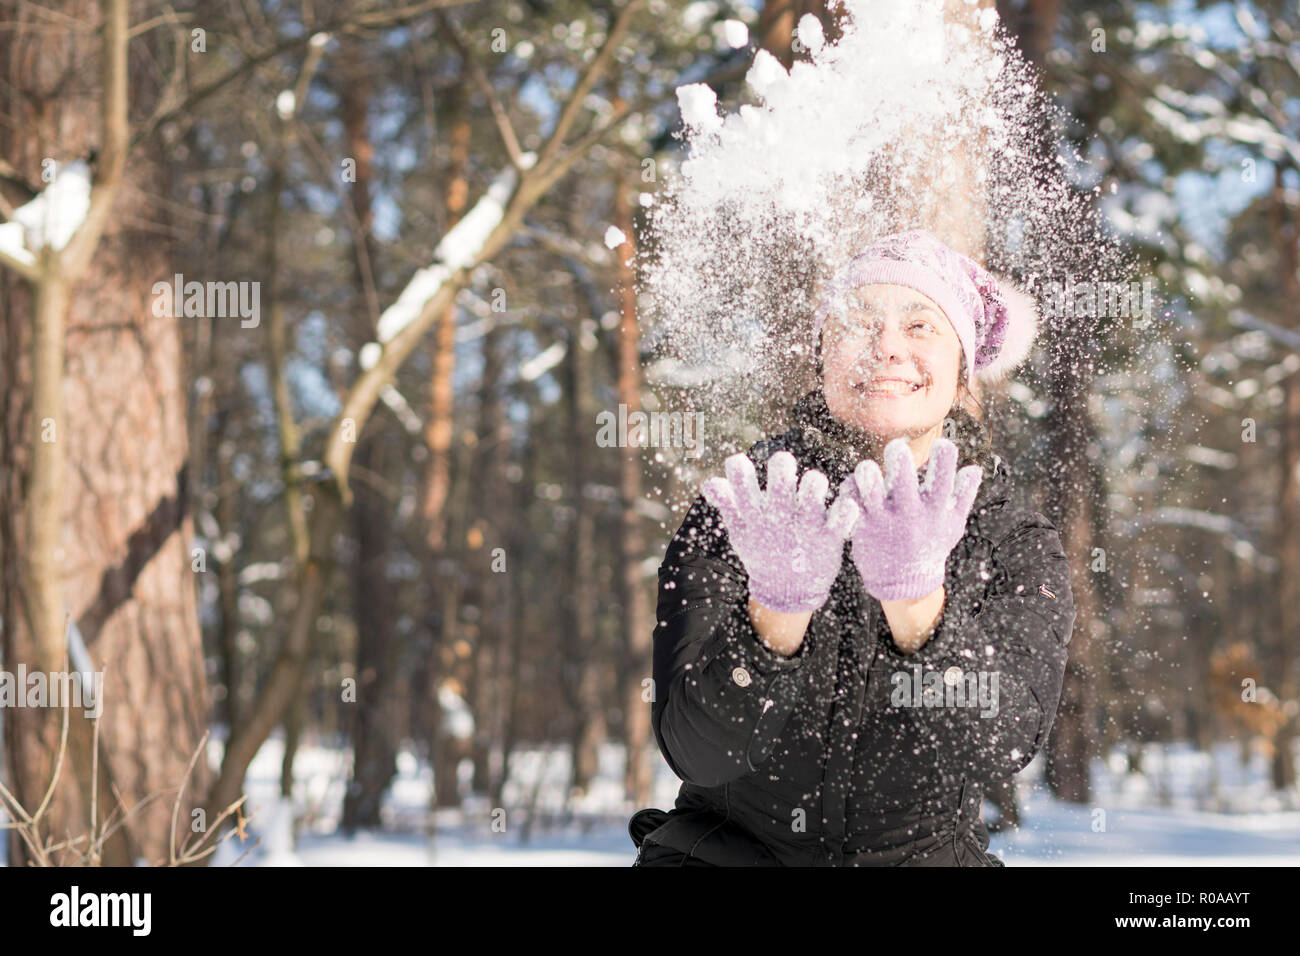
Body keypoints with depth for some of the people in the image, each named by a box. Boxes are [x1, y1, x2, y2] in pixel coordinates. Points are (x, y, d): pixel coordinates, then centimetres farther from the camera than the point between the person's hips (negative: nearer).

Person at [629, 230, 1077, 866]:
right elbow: (695, 752, -15)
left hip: (922, 852, 1)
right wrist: (777, 608, -30)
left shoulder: (1017, 547, -1)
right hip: (725, 850, -1)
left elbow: (998, 749, -17)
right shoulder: (734, 518, -4)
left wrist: (914, 596, -32)